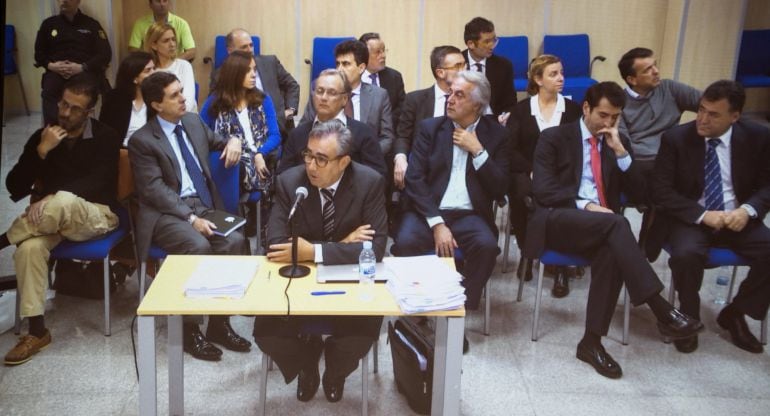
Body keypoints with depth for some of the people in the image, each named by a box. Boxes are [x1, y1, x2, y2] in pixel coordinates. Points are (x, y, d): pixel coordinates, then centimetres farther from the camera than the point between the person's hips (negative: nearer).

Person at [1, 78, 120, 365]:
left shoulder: (105, 138, -2)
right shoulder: (42, 136, 7)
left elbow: (98, 184, -15)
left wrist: (51, 197, -27)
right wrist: (41, 151, -13)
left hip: (96, 215, -3)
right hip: (52, 217, 3)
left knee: (63, 201, -38)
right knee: (30, 247, -31)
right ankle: (37, 331, -24)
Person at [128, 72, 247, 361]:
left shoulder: (193, 122, 13)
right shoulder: (142, 141, -6)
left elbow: (217, 142, 32)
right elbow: (155, 190, -13)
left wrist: (233, 141, 6)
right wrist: (190, 218, -24)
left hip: (205, 206, 5)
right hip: (167, 213, -5)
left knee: (235, 241, -24)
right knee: (199, 246, -33)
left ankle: (220, 323, -12)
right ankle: (190, 329, -17)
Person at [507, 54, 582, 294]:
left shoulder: (573, 110, 13)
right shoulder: (521, 109, 10)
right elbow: (510, 147, 0)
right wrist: (532, 169, -15)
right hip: (527, 172, 0)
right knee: (522, 195, -35)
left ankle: (562, 265, -22)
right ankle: (526, 252, -11)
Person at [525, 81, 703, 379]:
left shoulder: (619, 142, 18)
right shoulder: (554, 138, 4)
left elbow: (637, 191, 10)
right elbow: (542, 190, -7)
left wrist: (620, 152, -3)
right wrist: (586, 205, -17)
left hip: (601, 227, 4)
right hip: (558, 221, -4)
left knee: (612, 252, -34)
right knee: (616, 223, -34)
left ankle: (592, 341, -26)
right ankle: (662, 311, -36)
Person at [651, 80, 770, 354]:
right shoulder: (676, 138, -8)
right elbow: (661, 191, -10)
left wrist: (748, 210, -19)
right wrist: (703, 215, -22)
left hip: (737, 218, 3)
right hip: (691, 218, -2)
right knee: (686, 254, -33)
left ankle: (734, 313, 3)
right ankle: (688, 317, -4)